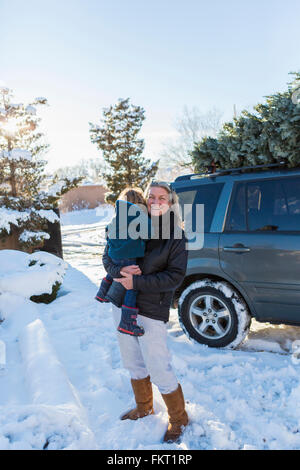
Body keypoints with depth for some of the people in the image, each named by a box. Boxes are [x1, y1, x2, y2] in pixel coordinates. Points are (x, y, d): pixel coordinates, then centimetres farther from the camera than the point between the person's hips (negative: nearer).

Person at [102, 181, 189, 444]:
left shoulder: (176, 236, -8)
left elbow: (175, 277, -14)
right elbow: (108, 257, 5)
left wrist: (137, 282, -22)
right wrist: (120, 271, -18)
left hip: (151, 312, -5)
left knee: (159, 370, 1)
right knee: (133, 363, 20)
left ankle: (178, 419, 28)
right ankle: (144, 408, 45)